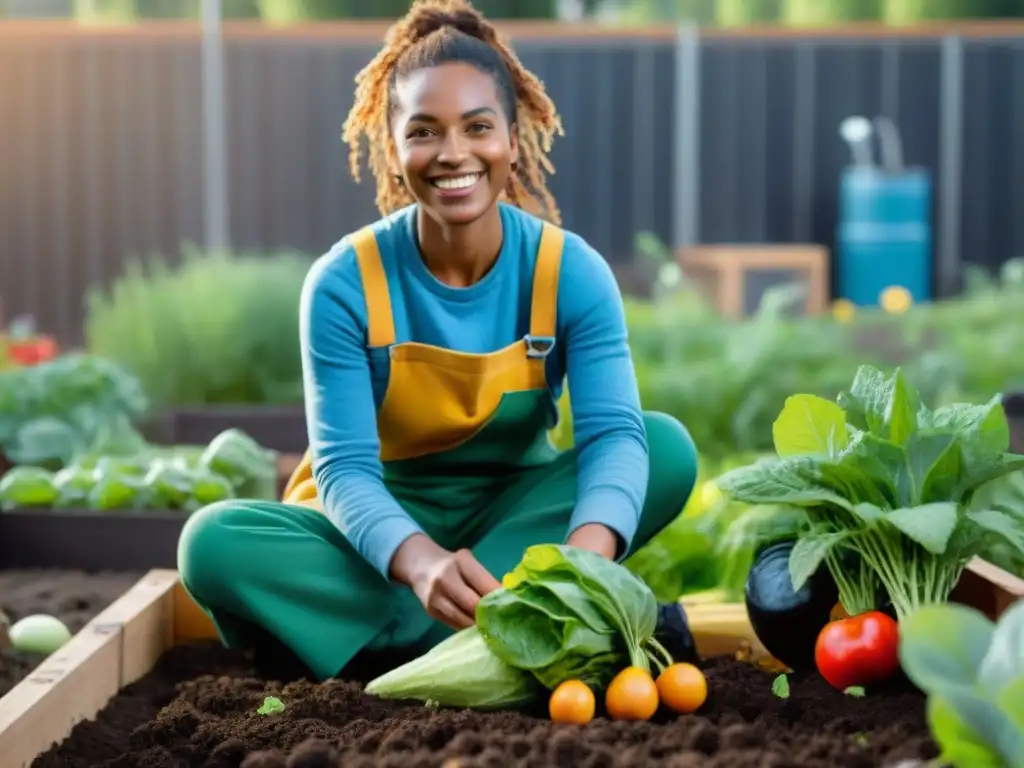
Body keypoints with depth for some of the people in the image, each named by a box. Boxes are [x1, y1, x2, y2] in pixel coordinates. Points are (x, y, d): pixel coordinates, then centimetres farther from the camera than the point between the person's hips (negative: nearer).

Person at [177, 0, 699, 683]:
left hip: (515, 516, 1)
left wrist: (586, 554, -49)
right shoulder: (344, 285, -17)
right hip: (387, 525, -1)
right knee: (214, 543, -29)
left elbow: (613, 432, -26)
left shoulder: (571, 271, -14)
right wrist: (420, 562, -46)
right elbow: (344, 467, -23)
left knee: (666, 448, -25)